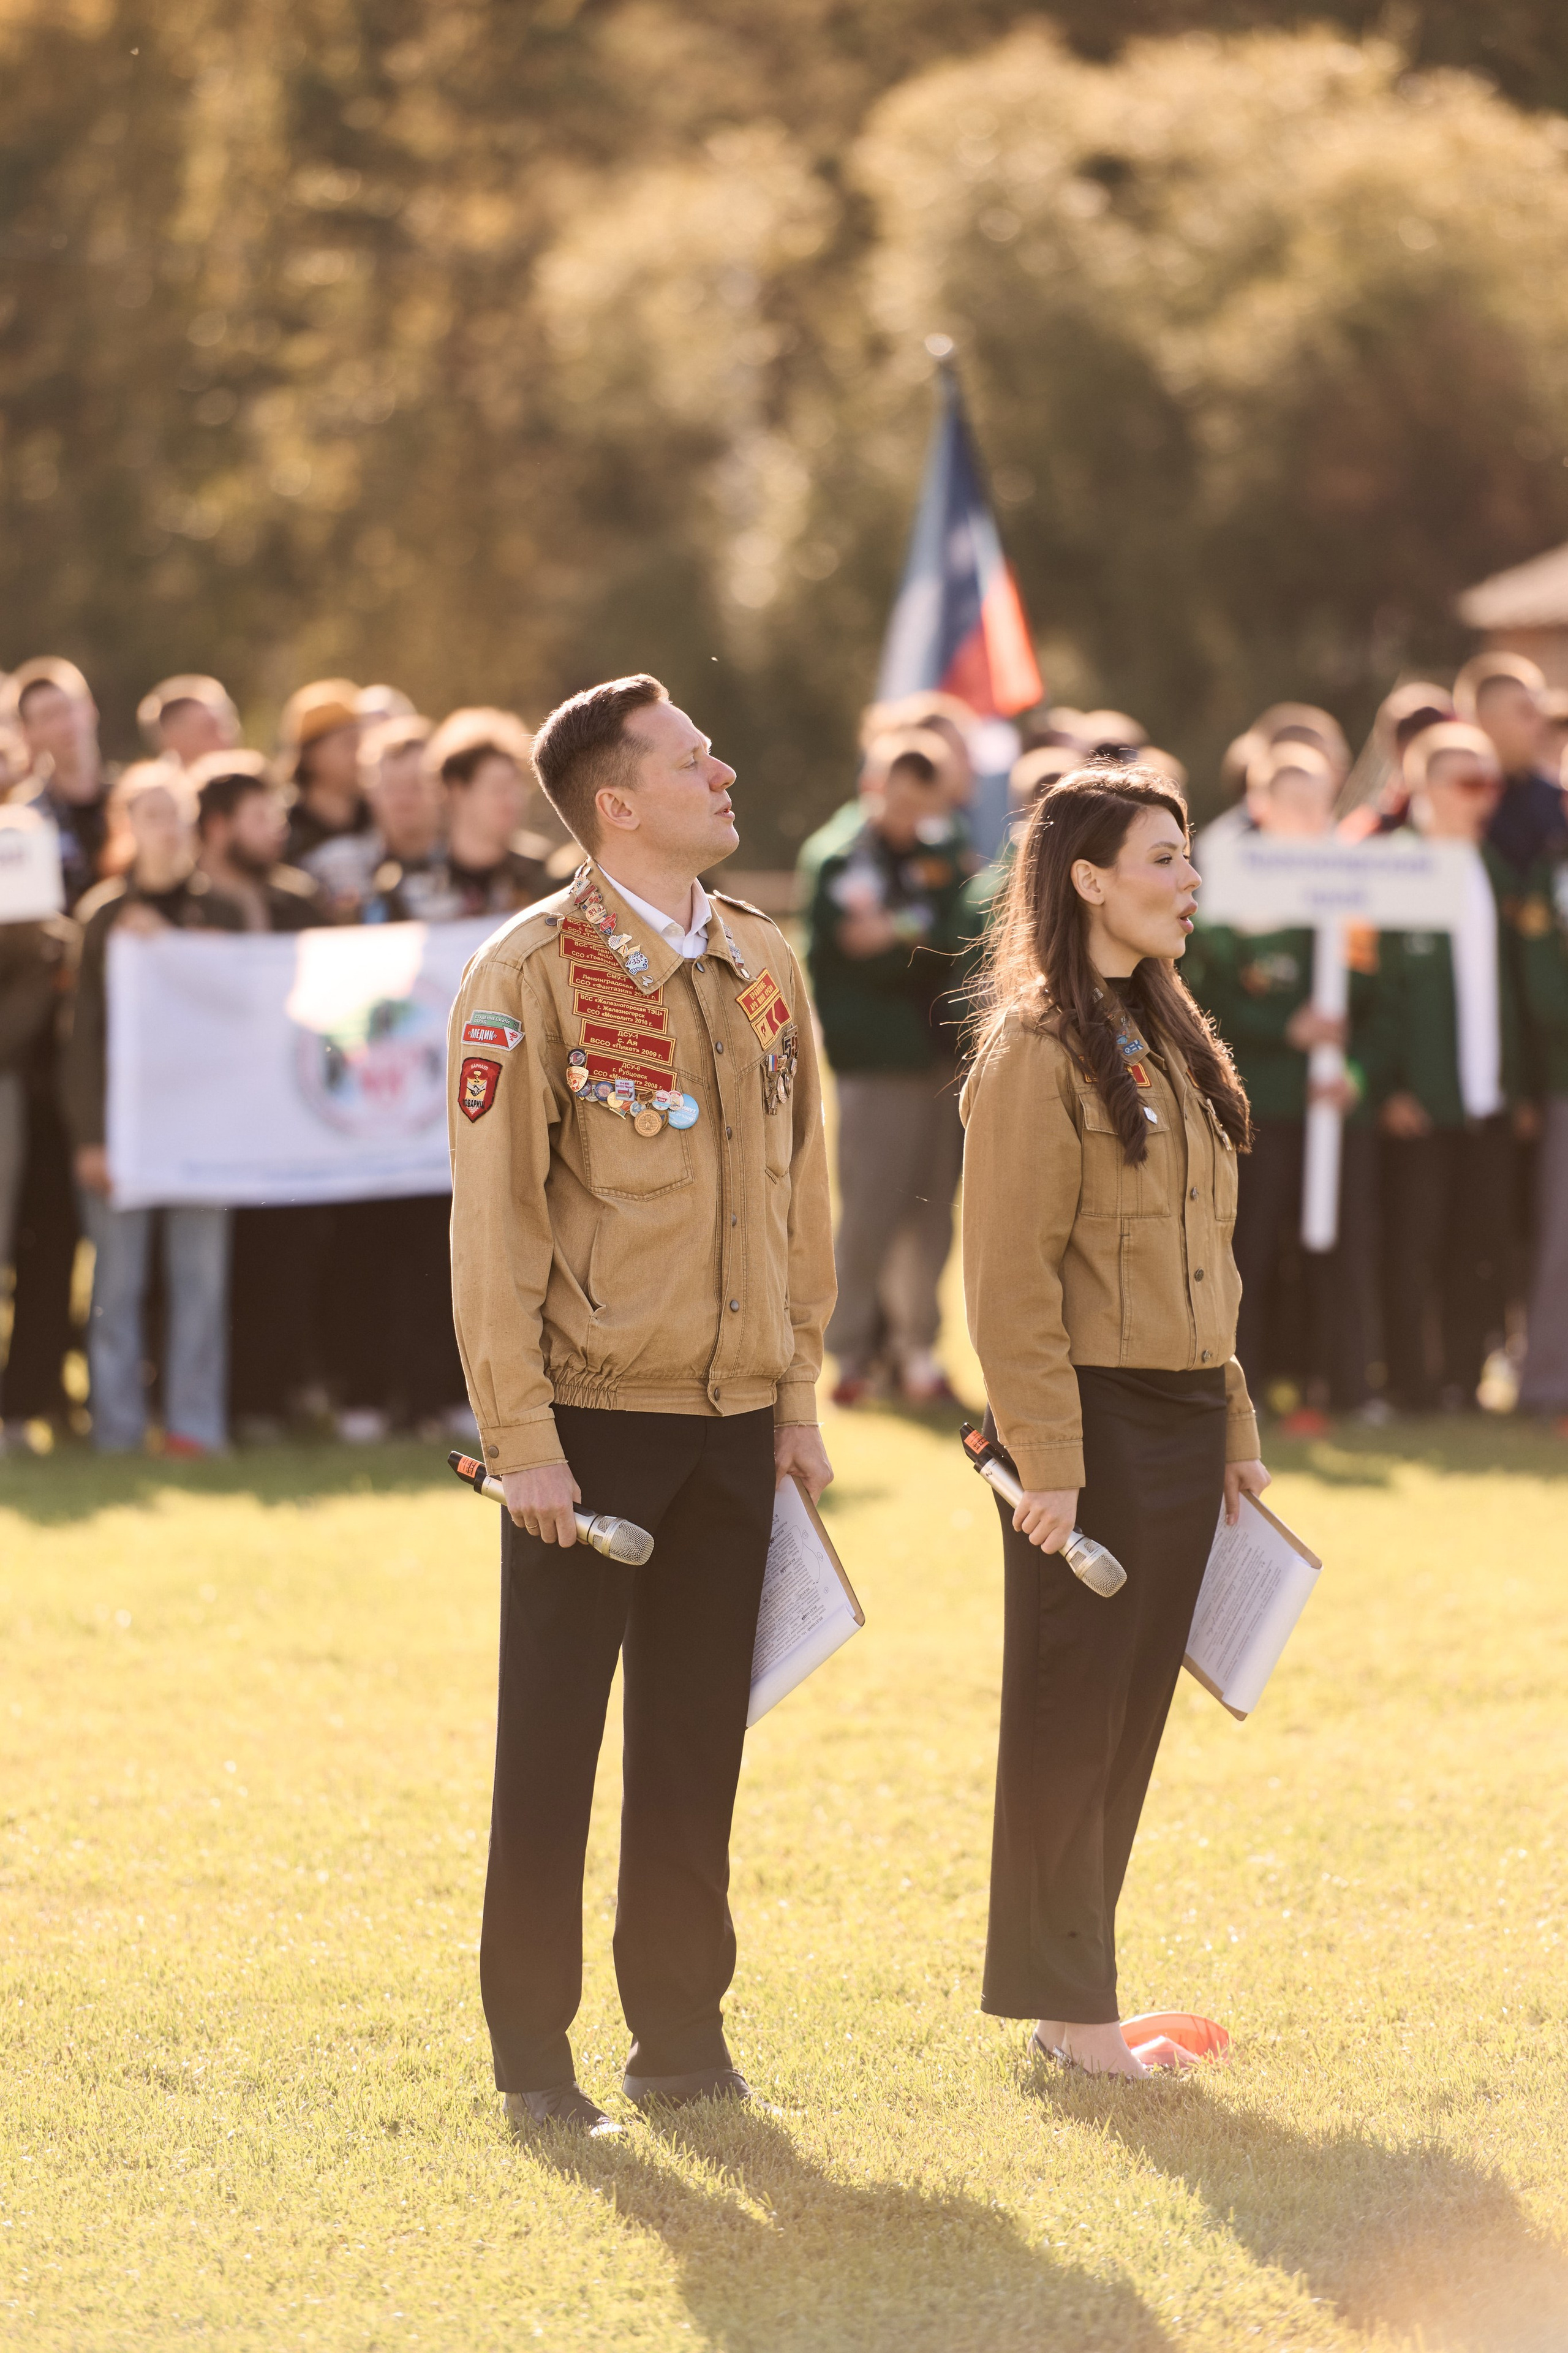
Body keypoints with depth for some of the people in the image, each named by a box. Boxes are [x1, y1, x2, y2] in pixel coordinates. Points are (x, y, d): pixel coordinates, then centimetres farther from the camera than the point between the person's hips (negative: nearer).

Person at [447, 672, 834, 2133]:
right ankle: (533, 2056, 8)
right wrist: (521, 1437, -14)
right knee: (552, 1743, 1)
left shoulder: (760, 962, 9)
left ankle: (682, 2039, 19)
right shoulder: (533, 973, -9)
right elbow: (495, 1219, -11)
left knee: (698, 1742, 10)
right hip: (592, 1421, -5)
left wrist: (797, 1395, 11)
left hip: (732, 1421, 5)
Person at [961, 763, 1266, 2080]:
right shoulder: (1038, 1054, -12)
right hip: (1094, 1418, -8)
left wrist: (1233, 1426, 16)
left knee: (1134, 1715, 11)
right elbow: (1011, 1278, -15)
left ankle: (1080, 1984, 19)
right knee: (1071, 1715, 0)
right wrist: (1047, 1459, -18)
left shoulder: (1166, 1036, 14)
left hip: (1185, 1417, 8)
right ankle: (1063, 2004, 7)